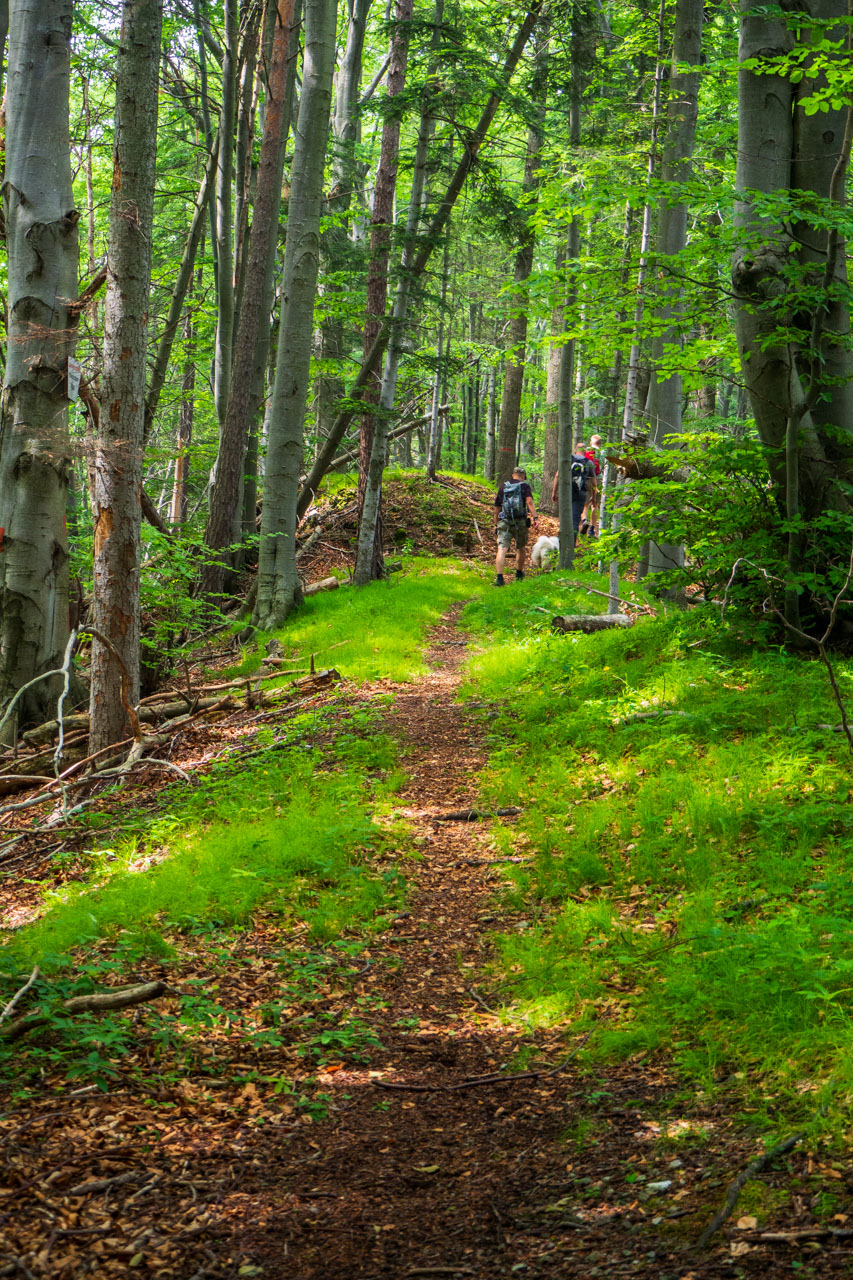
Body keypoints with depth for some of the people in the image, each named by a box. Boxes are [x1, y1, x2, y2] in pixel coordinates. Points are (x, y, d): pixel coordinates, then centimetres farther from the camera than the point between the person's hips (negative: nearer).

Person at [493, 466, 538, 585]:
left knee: (502, 549, -10)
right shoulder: (524, 486, 3)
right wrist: (535, 517, -21)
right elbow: (529, 502, -14)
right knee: (521, 548, 21)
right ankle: (519, 573, 38)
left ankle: (499, 577, -25)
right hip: (520, 522, -1)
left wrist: (496, 524, 25)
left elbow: (497, 507, 16)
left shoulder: (503, 486, 13)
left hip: (504, 522, 1)